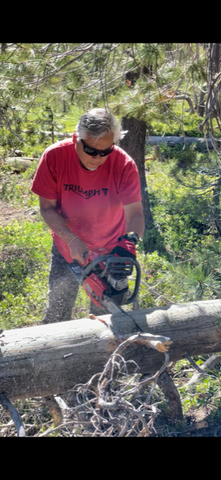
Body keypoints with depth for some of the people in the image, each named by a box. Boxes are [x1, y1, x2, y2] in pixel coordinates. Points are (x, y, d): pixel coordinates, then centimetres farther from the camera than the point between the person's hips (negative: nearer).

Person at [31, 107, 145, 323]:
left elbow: (134, 214, -24)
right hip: (66, 248, 1)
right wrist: (72, 240, -27)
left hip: (109, 251, -1)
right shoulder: (54, 157, -23)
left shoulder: (124, 165, -26)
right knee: (57, 311, 16)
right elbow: (47, 208, -16)